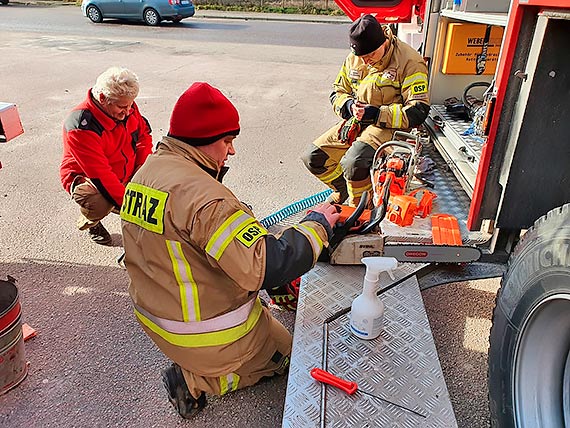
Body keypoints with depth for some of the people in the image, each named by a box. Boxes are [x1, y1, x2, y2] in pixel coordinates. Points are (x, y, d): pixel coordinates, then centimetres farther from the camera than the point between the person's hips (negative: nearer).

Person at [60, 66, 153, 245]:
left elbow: (143, 133, 5)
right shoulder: (82, 126, -32)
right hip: (85, 178, -7)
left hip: (124, 174, 7)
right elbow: (100, 174, -34)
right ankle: (90, 223, 2)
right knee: (99, 203, -38)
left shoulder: (127, 107, -10)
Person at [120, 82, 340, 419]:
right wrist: (317, 224, -21)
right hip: (206, 336, -9)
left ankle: (194, 370, 19)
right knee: (283, 353, 17)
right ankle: (196, 381, 5)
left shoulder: (146, 172, -2)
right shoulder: (203, 195, -33)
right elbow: (265, 268, -34)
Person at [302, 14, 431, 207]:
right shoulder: (354, 58, 5)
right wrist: (349, 105, -9)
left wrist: (376, 114, -23)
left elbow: (418, 112, -17)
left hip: (388, 126, -7)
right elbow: (337, 92, 16)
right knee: (312, 157, -5)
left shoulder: (409, 61, -14)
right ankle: (344, 189, 20)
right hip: (355, 122, 7)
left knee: (353, 163, -33)